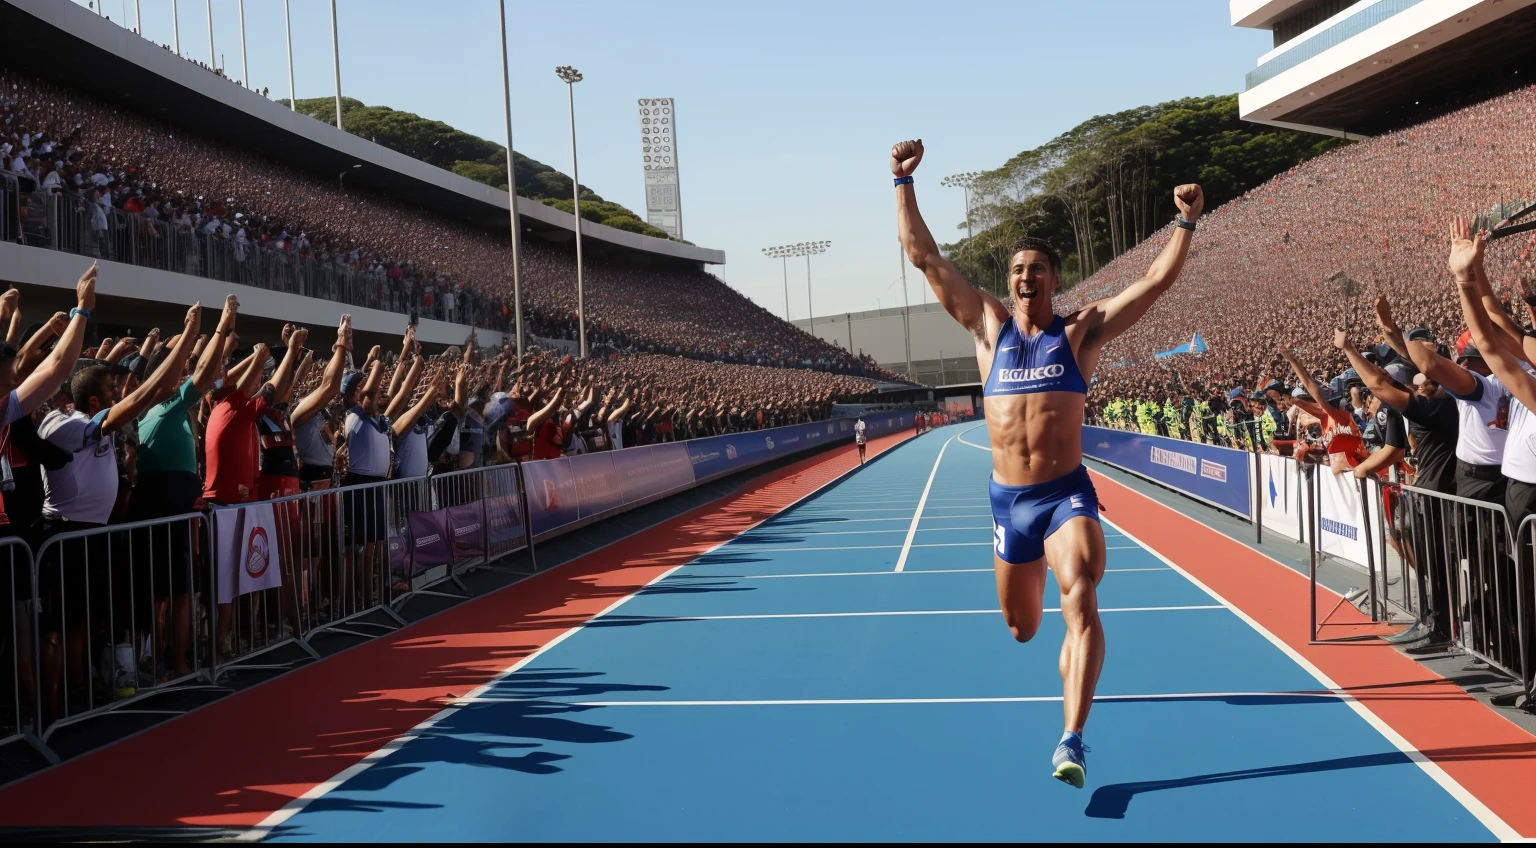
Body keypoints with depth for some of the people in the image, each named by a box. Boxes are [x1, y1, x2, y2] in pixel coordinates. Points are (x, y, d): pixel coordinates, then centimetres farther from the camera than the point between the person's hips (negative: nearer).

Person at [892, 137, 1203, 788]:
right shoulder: (988, 325, 5)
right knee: (1021, 628, 16)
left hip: (1067, 495, -2)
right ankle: (1072, 658, 55)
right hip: (1007, 501, 3)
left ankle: (1071, 741, -21)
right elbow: (924, 255, 2)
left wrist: (1186, 223, -14)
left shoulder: (1081, 330, 2)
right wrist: (904, 182, -3)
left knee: (1080, 602, -24)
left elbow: (1158, 280, -3)